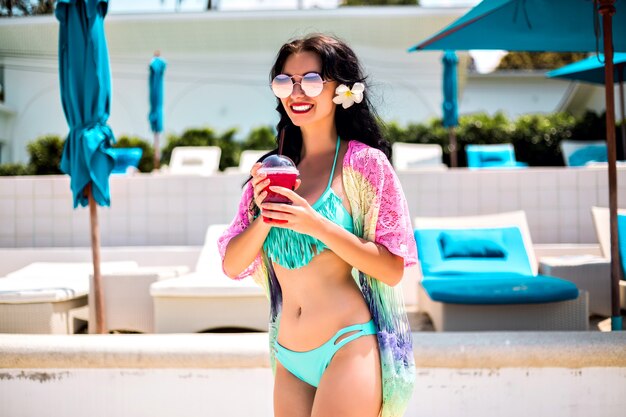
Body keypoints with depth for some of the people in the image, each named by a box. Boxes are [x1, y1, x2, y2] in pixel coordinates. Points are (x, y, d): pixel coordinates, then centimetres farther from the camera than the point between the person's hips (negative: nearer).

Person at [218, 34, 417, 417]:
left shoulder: (364, 162, -5)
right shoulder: (272, 171, 8)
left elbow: (393, 269, -10)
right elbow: (232, 265, 5)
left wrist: (318, 225, -21)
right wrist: (265, 216, -12)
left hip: (349, 348, -5)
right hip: (289, 359, 5)